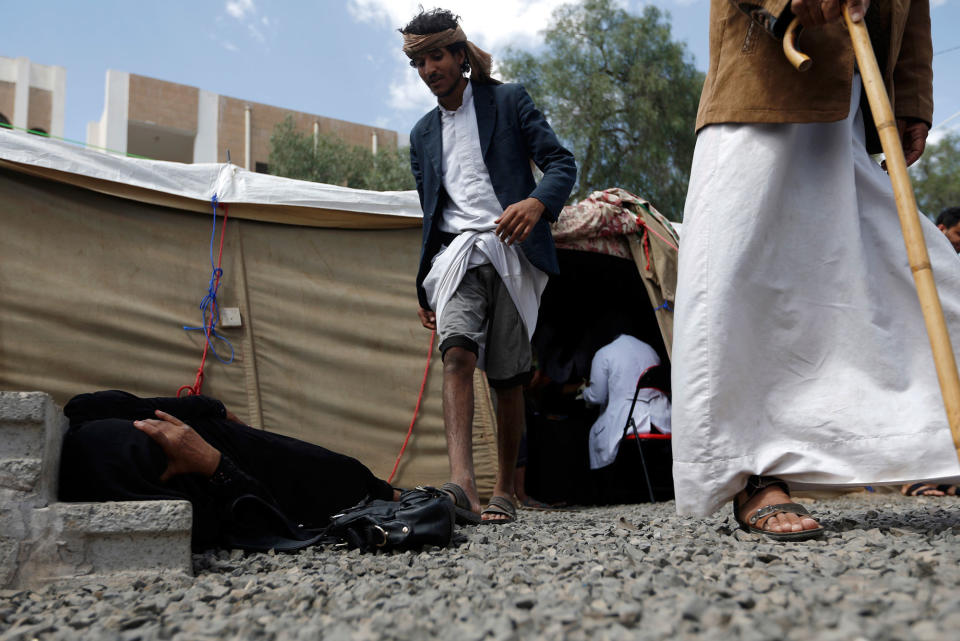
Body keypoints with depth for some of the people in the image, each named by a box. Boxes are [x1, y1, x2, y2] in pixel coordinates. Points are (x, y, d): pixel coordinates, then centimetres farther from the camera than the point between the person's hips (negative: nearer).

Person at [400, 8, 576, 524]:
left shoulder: (508, 101, 9)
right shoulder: (423, 134, 22)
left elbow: (561, 163, 1)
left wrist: (536, 202, -22)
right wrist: (423, 288, 22)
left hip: (510, 252, -2)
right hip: (455, 253, 3)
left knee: (508, 378, -2)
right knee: (457, 352, -23)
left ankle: (504, 491, 10)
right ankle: (461, 483, -35)